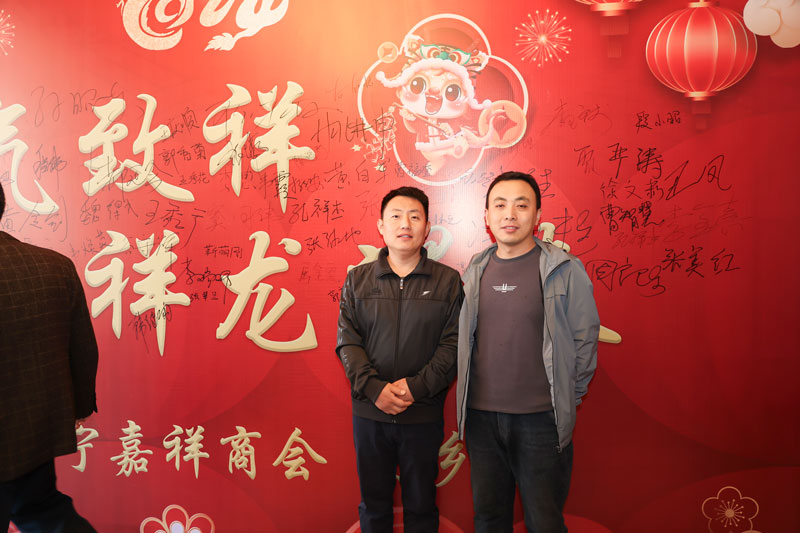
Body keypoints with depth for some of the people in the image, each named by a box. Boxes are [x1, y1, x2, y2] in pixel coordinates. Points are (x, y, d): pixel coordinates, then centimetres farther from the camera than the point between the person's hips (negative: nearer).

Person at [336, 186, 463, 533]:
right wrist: (374, 388, -15)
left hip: (424, 414, -1)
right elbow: (347, 342, -1)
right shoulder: (357, 279, 4)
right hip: (369, 412, 1)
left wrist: (416, 386, -16)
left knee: (421, 505, 14)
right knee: (373, 503, 16)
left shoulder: (448, 281, -1)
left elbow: (453, 344, -6)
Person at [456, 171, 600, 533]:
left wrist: (568, 400, 1)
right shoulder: (474, 272, 5)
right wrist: (468, 399, 11)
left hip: (541, 419, -3)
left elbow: (585, 340, -1)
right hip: (480, 416, 4)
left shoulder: (565, 270, -7)